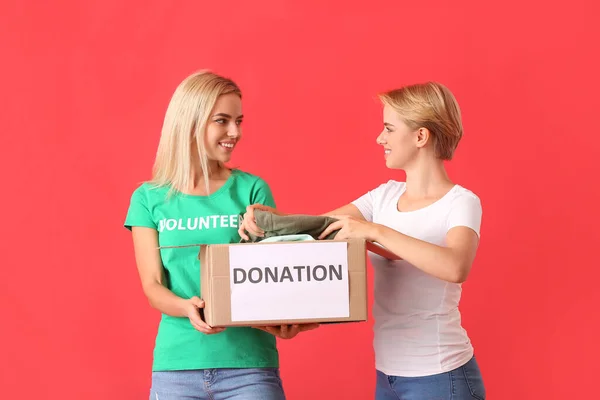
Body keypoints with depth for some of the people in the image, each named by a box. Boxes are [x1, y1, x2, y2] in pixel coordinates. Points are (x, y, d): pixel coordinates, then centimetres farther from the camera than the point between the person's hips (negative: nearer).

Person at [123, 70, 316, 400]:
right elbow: (152, 286, -1)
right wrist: (187, 308, -22)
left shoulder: (252, 190, 4)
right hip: (176, 364, 0)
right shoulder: (149, 198, 4)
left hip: (249, 363, 0)